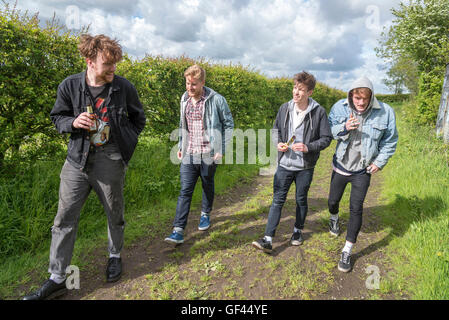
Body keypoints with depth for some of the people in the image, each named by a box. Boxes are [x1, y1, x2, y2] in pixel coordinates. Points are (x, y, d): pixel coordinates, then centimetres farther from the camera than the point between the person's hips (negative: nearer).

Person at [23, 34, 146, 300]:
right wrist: (73, 122, -11)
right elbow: (58, 117, 11)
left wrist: (127, 142, 4)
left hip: (110, 161, -1)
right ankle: (57, 279, 16)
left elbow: (139, 118, 12)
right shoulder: (70, 86, -2)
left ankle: (115, 256, 39)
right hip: (77, 159, 2)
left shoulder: (124, 87, -4)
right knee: (65, 218, 3)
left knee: (115, 214, 12)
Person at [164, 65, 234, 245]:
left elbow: (228, 124, -2)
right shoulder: (184, 99, 7)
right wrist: (180, 146, 16)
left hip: (208, 154, -3)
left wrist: (221, 149, -7)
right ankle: (178, 231, -2)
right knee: (185, 191, -3)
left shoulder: (216, 100, -9)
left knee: (208, 186, 17)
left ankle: (205, 214, 42)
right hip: (189, 154, 3)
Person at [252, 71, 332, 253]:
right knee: (277, 200, 2)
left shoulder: (319, 112, -10)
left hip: (305, 167, -2)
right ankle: (268, 240, 5)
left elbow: (326, 138, -5)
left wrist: (308, 147, -21)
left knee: (301, 200, 15)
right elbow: (276, 129, 13)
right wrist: (278, 143, -6)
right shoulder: (285, 108, -1)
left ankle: (298, 231, 39)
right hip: (284, 164, 2)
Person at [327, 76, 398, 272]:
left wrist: (380, 162, -5)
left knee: (356, 209, -3)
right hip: (340, 166, 2)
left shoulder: (385, 112, -12)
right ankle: (334, 219, 55)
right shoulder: (339, 107, -10)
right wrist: (344, 128, -26)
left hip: (363, 170, -2)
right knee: (333, 201, 17)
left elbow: (390, 141, 0)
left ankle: (347, 252, 11)